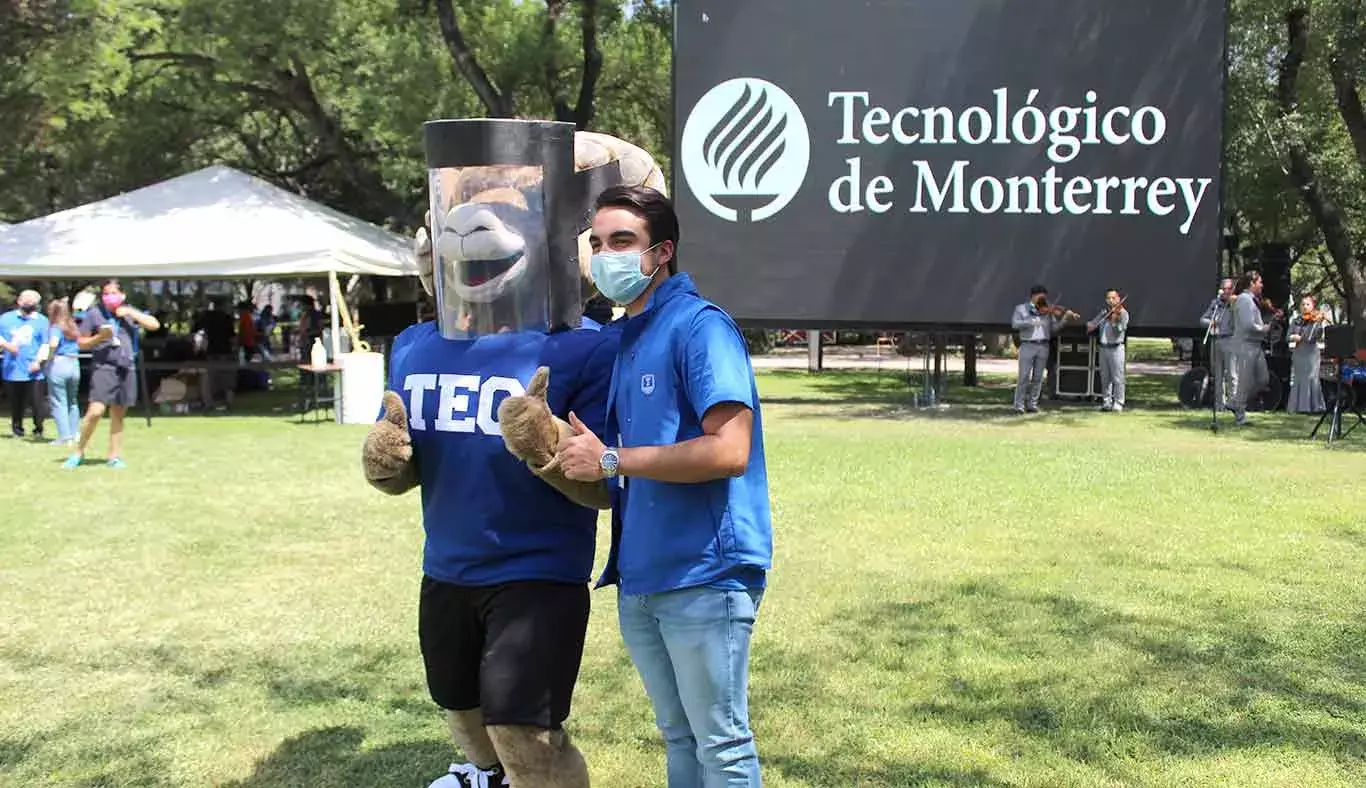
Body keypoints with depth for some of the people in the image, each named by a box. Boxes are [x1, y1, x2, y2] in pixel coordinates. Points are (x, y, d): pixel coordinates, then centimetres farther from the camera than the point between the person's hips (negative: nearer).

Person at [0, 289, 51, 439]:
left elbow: (46, 344, 0)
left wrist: (39, 361, -12)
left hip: (33, 371, -2)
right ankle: (17, 430, 20)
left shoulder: (42, 321, 6)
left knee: (37, 402, -6)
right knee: (16, 403, 7)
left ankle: (38, 430, 9)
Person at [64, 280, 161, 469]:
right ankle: (78, 452, 0)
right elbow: (81, 343, 5)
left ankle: (115, 456, 15)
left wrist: (130, 312, -4)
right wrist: (100, 337, -13)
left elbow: (155, 325, 3)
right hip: (103, 367, -3)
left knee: (118, 415, 7)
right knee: (95, 411, -15)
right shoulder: (94, 313, 2)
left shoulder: (130, 312, 12)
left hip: (126, 369, 3)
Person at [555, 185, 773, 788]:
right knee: (677, 736, 20)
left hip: (703, 575, -8)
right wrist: (573, 454, 4)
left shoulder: (700, 325, -13)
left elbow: (729, 451, -23)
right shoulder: (622, 338, 13)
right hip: (640, 575, 8)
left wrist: (611, 460, -18)